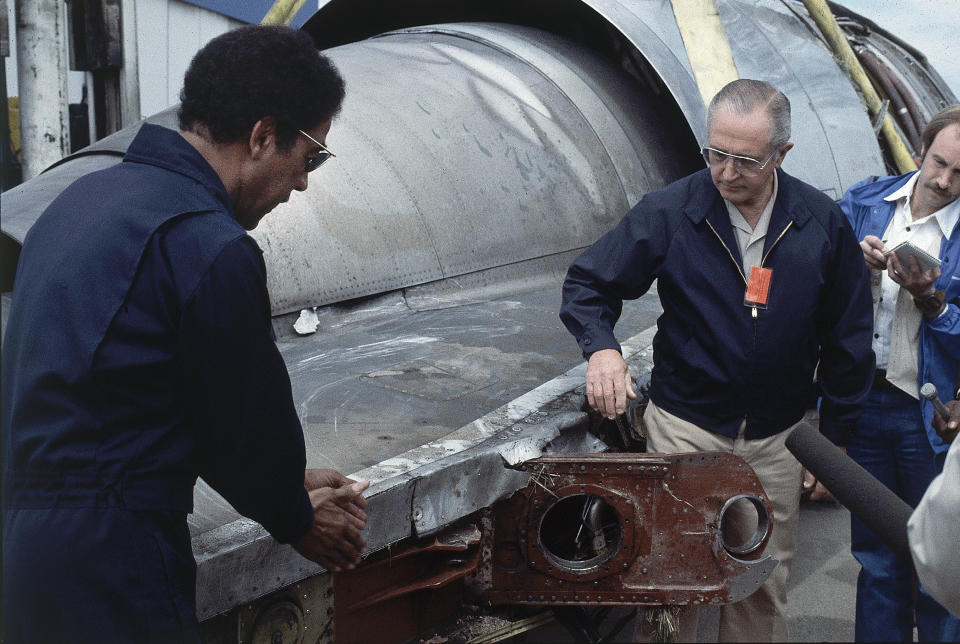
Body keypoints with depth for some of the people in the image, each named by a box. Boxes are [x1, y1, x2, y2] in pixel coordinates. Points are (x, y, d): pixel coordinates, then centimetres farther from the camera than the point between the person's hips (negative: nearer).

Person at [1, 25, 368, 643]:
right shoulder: (210, 247, -19)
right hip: (101, 567, -9)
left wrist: (286, 484, 21)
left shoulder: (89, 193, 10)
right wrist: (297, 521, 12)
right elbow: (248, 414, -8)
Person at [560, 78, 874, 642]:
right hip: (684, 426, -2)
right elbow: (589, 284, -1)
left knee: (764, 590, 12)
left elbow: (847, 338, 5)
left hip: (777, 440, 2)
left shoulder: (824, 223, -3)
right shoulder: (669, 212, -9)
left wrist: (834, 439, 5)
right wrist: (601, 347, -22)